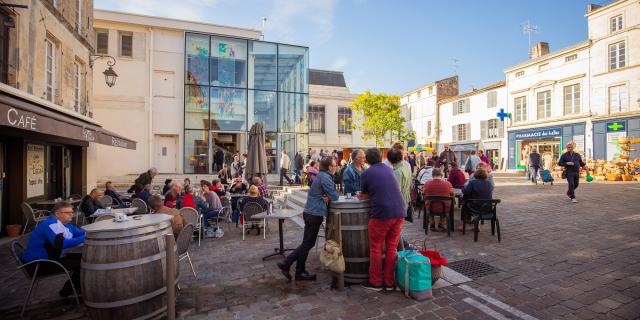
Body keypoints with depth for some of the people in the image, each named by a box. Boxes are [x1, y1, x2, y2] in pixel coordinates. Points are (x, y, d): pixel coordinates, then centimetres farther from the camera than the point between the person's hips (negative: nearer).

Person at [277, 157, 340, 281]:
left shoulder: (322, 175, 14)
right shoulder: (325, 177, -16)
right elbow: (334, 196, -17)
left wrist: (327, 197, -4)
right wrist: (330, 196, 4)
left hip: (312, 212, 10)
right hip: (315, 213, -10)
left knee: (308, 243, 16)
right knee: (307, 243, 3)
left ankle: (286, 264, 20)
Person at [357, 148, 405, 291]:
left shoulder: (366, 173, 0)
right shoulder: (389, 169, 14)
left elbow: (365, 193, 11)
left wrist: (363, 196, 32)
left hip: (381, 213, -5)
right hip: (399, 212, 5)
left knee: (376, 249, 10)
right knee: (392, 248, 14)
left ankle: (375, 282, 19)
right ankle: (389, 282, 22)